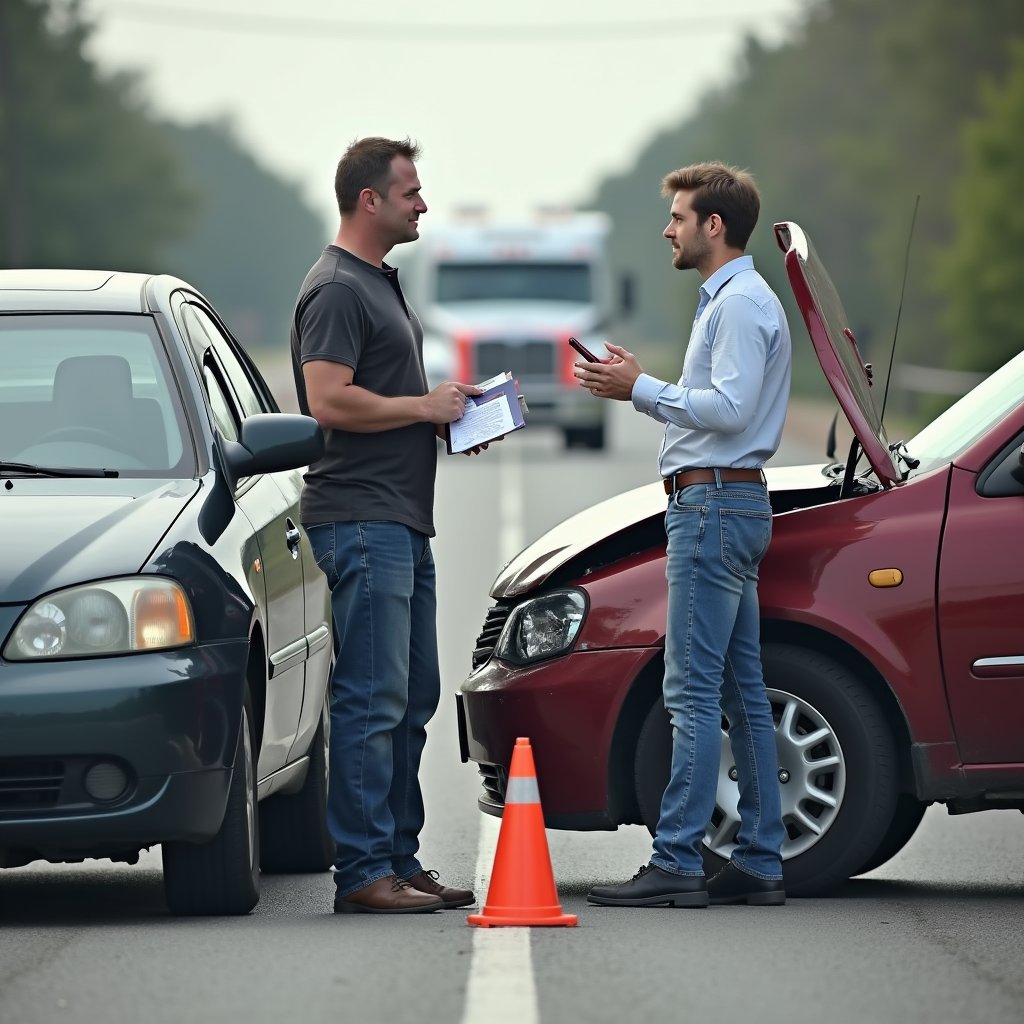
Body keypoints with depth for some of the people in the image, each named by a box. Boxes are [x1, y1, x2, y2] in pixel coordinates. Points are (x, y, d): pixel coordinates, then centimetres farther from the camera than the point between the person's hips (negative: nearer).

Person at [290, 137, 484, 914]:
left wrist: (446, 414, 13)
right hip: (362, 520, -11)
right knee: (373, 699, -10)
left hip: (403, 522, 11)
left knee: (412, 698, 12)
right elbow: (329, 400, -23)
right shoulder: (337, 289, -12)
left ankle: (400, 859, 17)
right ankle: (364, 871, -9)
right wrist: (425, 406, -13)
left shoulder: (381, 283, 20)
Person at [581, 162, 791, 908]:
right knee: (742, 691, 9)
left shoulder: (741, 303, -12)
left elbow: (729, 407, -22)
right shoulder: (728, 300, 21)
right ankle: (760, 862, 11)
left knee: (694, 691, -12)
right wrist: (639, 386, 13)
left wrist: (641, 390, -14)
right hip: (729, 503, 11)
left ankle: (676, 862, -14)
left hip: (715, 503, -11)